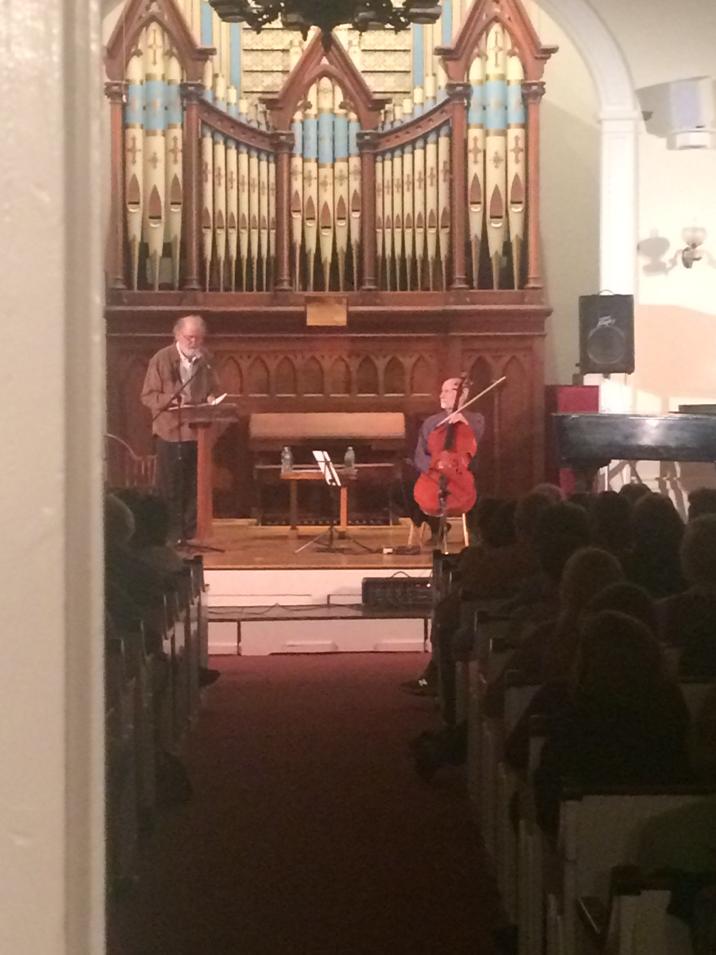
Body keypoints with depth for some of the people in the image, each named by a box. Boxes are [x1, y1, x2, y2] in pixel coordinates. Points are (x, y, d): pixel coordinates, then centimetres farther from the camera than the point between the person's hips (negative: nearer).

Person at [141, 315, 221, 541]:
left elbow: (214, 389, 19)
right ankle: (173, 537, 6)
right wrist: (170, 402, -23)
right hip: (170, 431, -4)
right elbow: (148, 396, -5)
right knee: (170, 488, -1)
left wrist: (212, 399, -4)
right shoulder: (161, 359, -5)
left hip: (198, 432, 4)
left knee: (195, 488, 7)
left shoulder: (205, 360, 6)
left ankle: (192, 533, 16)